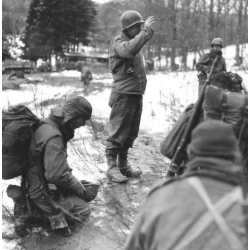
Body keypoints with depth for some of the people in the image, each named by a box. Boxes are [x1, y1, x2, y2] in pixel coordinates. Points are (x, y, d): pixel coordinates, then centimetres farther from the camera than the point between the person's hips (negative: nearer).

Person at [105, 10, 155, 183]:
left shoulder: (133, 41, 19)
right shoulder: (118, 42, -8)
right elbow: (130, 50, -31)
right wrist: (146, 30, -25)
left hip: (137, 94, 9)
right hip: (124, 94, -9)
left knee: (130, 133, 12)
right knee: (118, 133, -7)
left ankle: (123, 165, 22)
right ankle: (112, 168, -3)